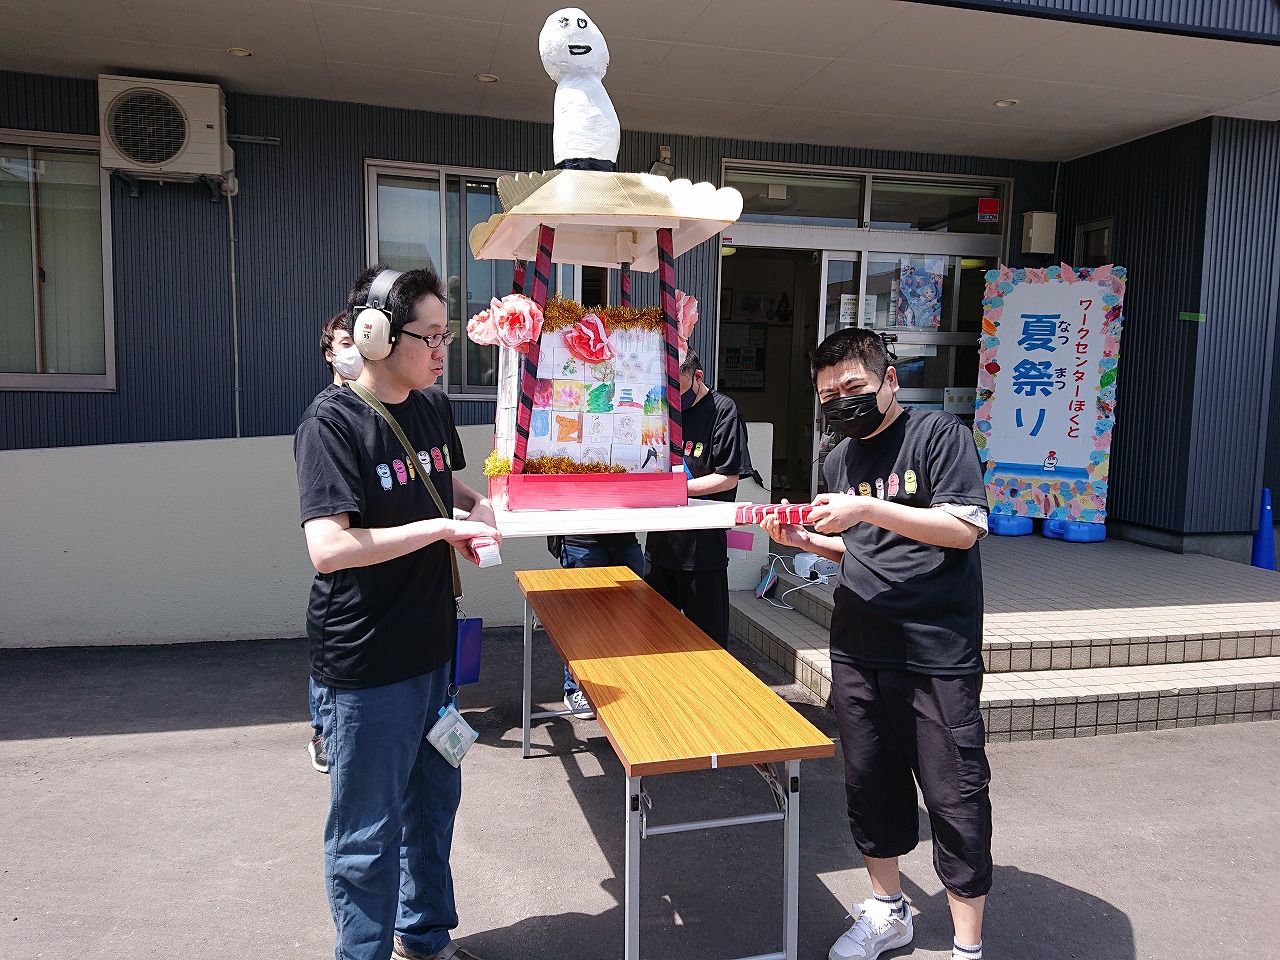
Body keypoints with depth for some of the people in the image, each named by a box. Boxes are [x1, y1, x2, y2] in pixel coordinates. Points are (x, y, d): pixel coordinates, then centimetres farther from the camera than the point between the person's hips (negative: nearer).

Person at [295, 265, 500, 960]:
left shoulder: (432, 406, 4)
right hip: (366, 665, -8)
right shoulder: (333, 422, -18)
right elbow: (328, 548, -28)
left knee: (433, 802, 23)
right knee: (367, 834, 9)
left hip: (431, 648, 8)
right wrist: (441, 527, -26)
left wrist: (476, 505, 0)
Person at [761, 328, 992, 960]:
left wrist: (867, 509, -22)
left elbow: (964, 528, -15)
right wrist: (805, 539, 3)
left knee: (955, 799, 0)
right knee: (869, 784, 15)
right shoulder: (839, 462, 13)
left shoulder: (938, 434, -5)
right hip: (857, 649, 6)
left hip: (937, 651, -6)